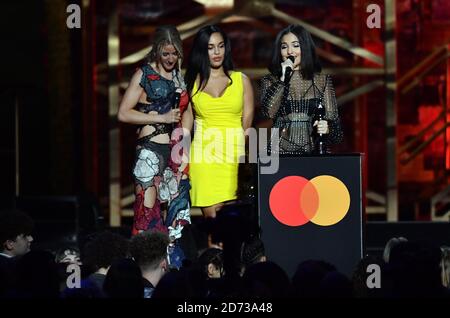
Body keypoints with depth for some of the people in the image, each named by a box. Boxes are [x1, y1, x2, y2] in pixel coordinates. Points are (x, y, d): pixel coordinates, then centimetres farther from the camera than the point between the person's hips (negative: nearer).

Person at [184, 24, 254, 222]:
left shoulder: (241, 80, 11)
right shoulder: (192, 82, 10)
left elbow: (247, 120, 9)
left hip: (234, 154, 0)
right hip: (204, 154, 0)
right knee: (210, 215, -9)